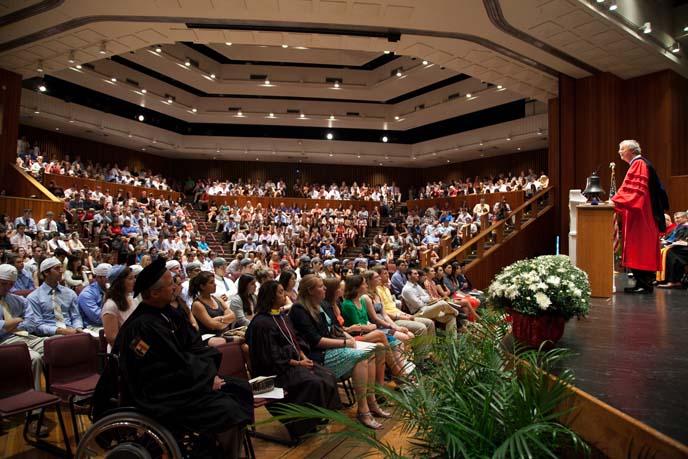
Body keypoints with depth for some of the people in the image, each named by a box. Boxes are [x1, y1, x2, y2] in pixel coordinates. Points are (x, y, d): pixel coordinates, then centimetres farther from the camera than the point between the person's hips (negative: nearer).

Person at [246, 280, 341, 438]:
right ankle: (304, 424, -8)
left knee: (328, 377, -9)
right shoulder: (261, 323, -16)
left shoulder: (283, 317, 12)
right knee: (314, 383, -26)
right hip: (277, 370, -8)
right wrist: (298, 363, -15)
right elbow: (271, 356, -18)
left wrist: (304, 357, -2)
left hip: (295, 362, 9)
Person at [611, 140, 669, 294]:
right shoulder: (636, 164, 19)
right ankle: (641, 283, 13)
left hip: (641, 215, -10)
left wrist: (615, 201, -21)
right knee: (639, 250, 9)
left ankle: (645, 285, -4)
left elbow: (635, 190, -20)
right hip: (638, 214, 10)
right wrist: (616, 201, 14)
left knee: (641, 248, -7)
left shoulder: (639, 164, -10)